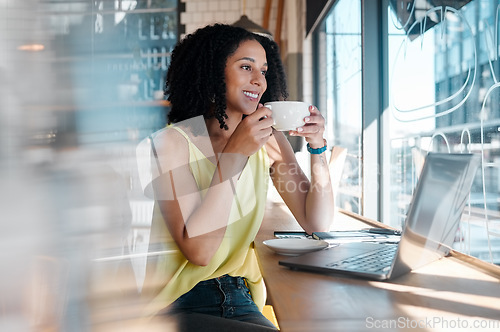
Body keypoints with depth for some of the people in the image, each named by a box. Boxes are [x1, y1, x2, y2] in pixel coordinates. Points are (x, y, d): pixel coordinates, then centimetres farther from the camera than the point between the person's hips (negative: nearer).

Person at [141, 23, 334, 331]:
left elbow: (318, 224, 0)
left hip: (238, 298, 5)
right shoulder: (173, 141, -12)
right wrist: (233, 154, -25)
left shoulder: (269, 141, 3)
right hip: (177, 304, -5)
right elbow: (198, 251, -21)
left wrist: (318, 147, -12)